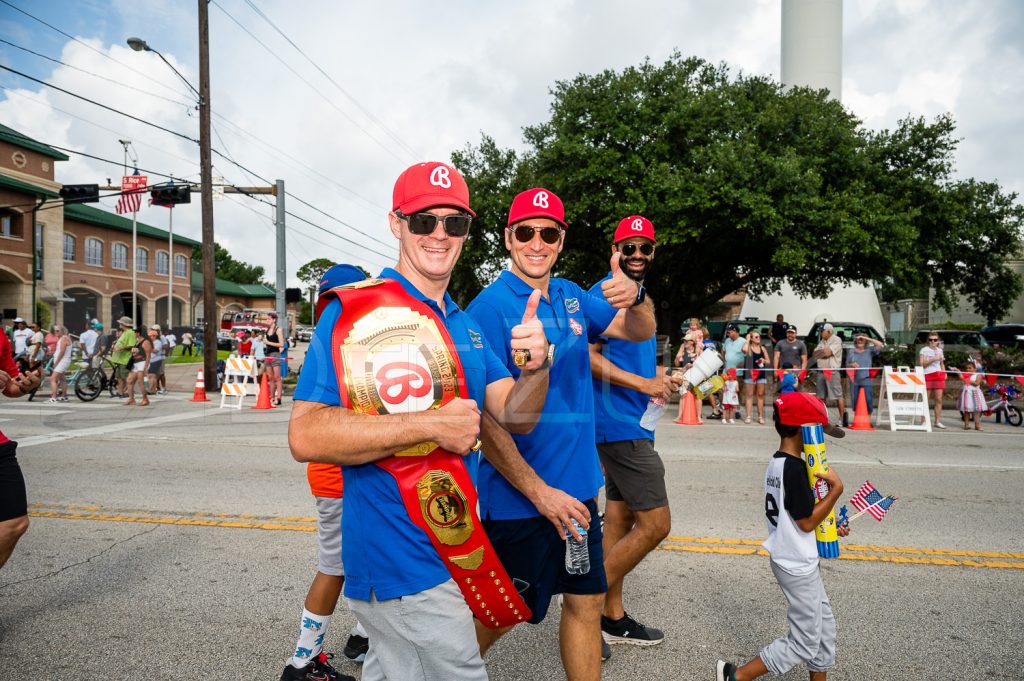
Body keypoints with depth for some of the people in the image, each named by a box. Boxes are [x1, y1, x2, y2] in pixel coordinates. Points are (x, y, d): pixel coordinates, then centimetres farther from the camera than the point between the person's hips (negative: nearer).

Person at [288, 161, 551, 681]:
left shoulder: (466, 325, 9)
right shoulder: (354, 310, -14)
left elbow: (515, 416, 4)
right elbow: (306, 436, -22)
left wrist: (535, 368, -17)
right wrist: (431, 424, -24)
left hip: (449, 550, 8)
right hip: (407, 561, -7)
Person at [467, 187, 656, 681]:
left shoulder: (571, 296, 5)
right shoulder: (491, 307, -17)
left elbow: (639, 332, 7)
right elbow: (484, 418, -19)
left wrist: (635, 297, -16)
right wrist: (540, 492, -19)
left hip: (578, 487, 6)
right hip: (519, 498, -6)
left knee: (586, 601, 16)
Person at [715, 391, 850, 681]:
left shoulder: (776, 463, 5)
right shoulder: (794, 467, -24)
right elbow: (806, 521, -20)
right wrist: (836, 489, -18)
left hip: (789, 559, 9)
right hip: (798, 566, -9)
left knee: (824, 626, 21)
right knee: (805, 642, 3)